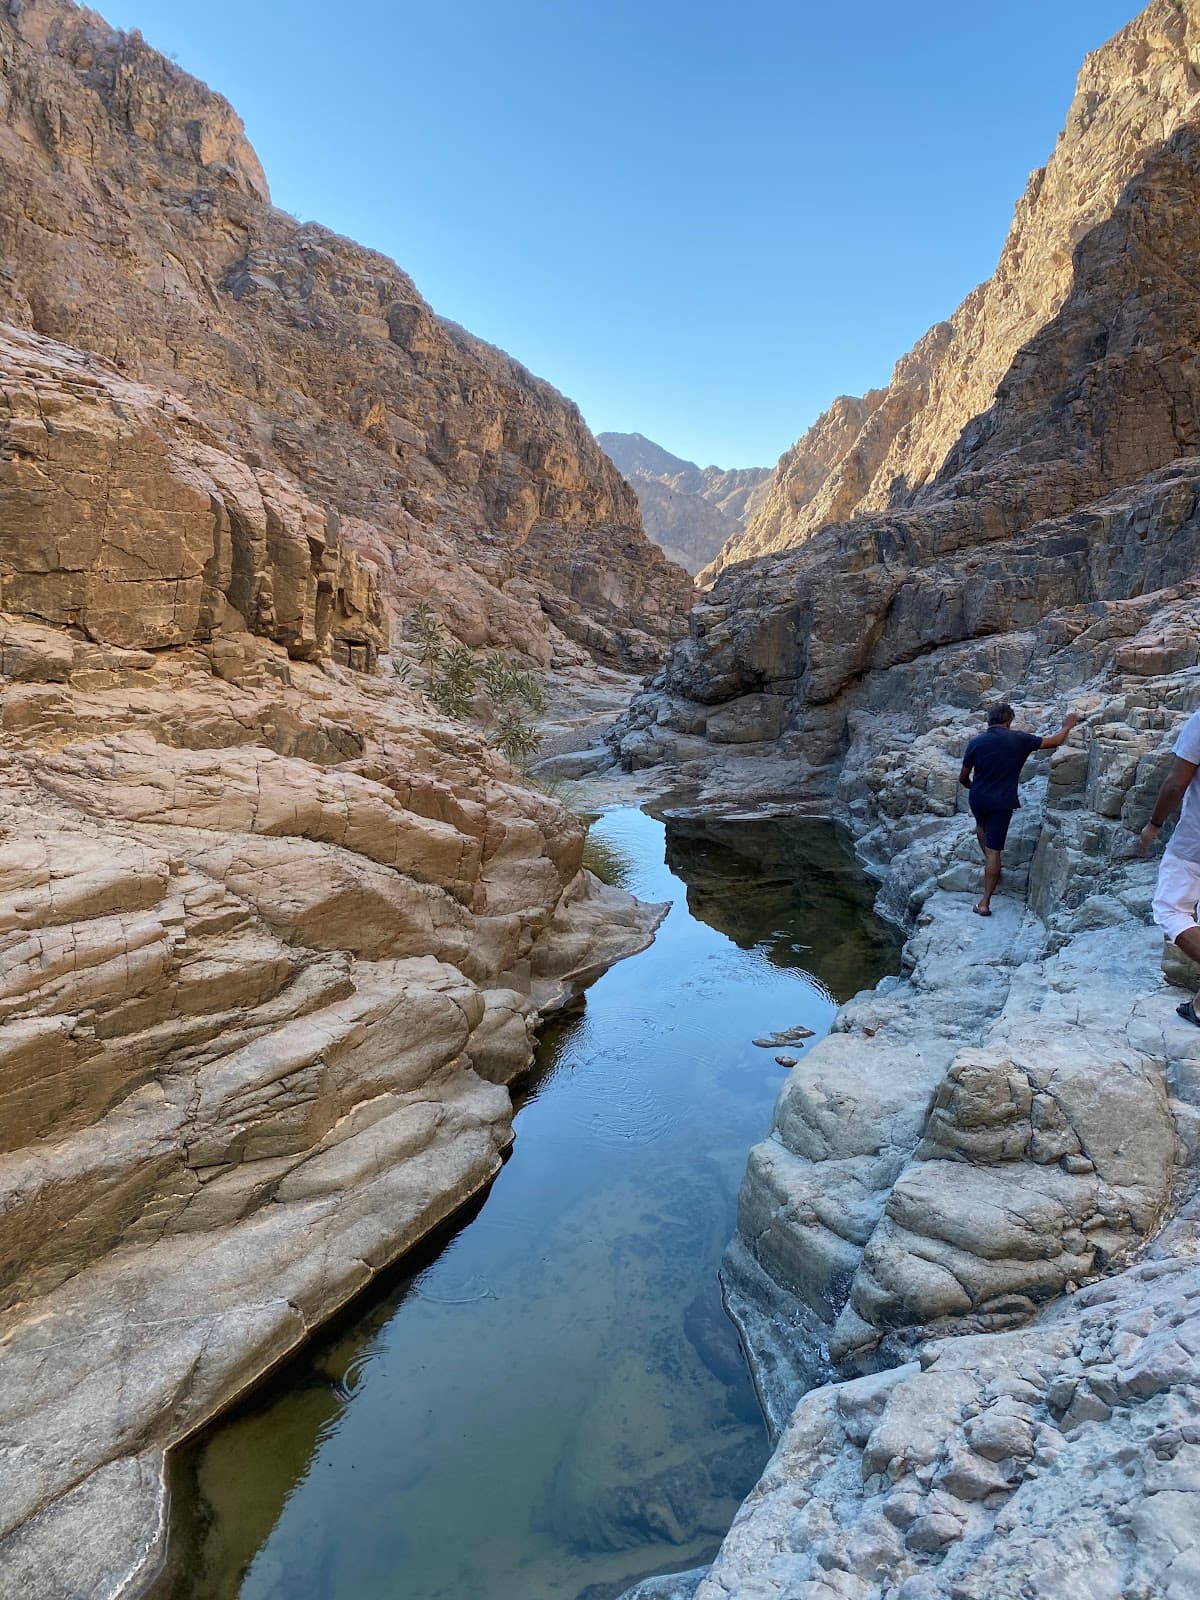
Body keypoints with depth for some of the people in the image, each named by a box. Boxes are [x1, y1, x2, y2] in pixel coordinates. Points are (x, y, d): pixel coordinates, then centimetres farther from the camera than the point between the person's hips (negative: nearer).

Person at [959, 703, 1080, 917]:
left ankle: (988, 861, 38)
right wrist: (1067, 726, 27)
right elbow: (1055, 742, 7)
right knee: (994, 850, 1)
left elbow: (963, 778, 2)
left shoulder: (976, 742, -5)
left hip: (977, 799, 2)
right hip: (1002, 803, -1)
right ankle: (985, 903, 2)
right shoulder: (1019, 739, -6)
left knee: (981, 826, 37)